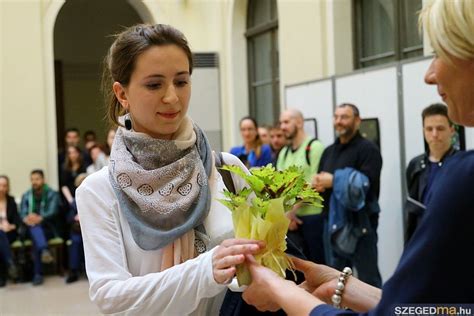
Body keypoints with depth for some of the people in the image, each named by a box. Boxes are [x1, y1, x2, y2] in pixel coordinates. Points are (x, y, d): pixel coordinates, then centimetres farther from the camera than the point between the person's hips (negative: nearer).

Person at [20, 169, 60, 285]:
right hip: (30, 229, 2)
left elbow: (52, 212, -11)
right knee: (34, 227, -36)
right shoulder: (26, 196, 17)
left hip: (48, 228, -2)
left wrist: (39, 218, -31)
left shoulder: (52, 194, 6)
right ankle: (45, 250, -59)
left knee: (36, 239, -35)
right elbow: (22, 213, 3)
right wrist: (26, 219, -23)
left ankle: (38, 273, -41)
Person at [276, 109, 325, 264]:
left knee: (318, 261, 0)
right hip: (291, 217, 6)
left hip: (313, 214, -6)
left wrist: (294, 208, -11)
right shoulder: (284, 152, 14)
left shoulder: (315, 147, -6)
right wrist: (286, 213, -4)